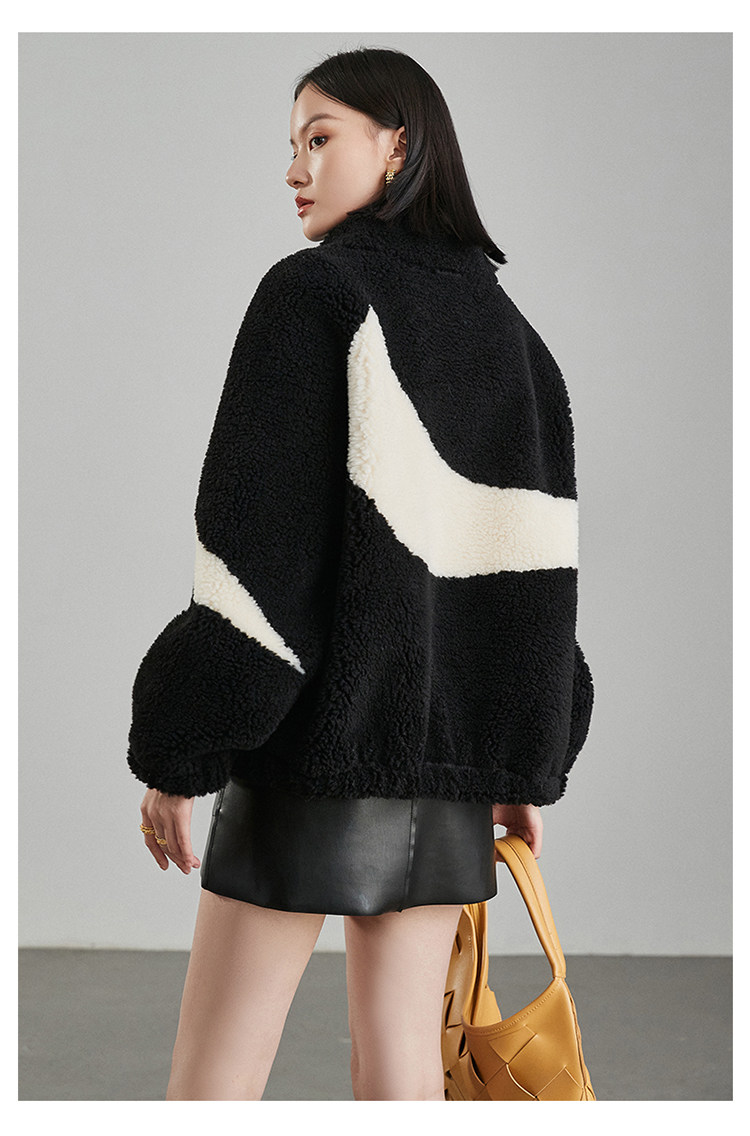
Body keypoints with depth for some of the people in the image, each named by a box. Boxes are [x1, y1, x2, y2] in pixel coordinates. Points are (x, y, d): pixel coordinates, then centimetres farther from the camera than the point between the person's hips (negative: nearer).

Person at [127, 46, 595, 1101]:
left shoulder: (315, 291, -5)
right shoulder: (505, 329, 14)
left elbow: (256, 530, -13)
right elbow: (543, 549, 12)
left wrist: (178, 752, -9)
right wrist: (531, 766, 17)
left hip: (320, 734, -6)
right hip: (453, 748, 7)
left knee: (211, 1080, 1)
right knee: (403, 1074, 11)